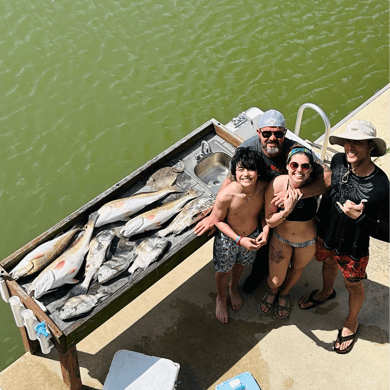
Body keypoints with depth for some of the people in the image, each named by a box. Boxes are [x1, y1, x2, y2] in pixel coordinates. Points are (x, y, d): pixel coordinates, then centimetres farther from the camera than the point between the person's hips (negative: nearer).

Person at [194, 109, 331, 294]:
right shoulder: (248, 148, -30)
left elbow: (328, 178, -43)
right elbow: (230, 180, -21)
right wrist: (215, 215, -24)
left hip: (285, 208, -1)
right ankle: (258, 271, 59)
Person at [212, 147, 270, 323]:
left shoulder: (264, 188, -26)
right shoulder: (225, 196, -37)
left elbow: (263, 210, -6)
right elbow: (219, 220, -19)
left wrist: (266, 230, -22)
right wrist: (239, 240, -25)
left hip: (253, 235, 4)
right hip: (228, 238, -3)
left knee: (240, 263, 31)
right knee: (223, 270, 21)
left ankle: (234, 287, 65)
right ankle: (221, 298, 54)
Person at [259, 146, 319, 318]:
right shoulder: (277, 185, -30)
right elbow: (269, 220, -22)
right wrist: (286, 210, -38)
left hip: (307, 241, 1)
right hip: (281, 239, -1)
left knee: (297, 270, 28)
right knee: (276, 279, 14)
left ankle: (284, 293, 63)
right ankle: (271, 291, 54)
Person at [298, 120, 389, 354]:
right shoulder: (339, 162, -17)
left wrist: (360, 217, -38)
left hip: (353, 249, -5)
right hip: (327, 234, 5)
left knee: (354, 286, 21)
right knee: (328, 264, 33)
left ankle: (352, 323, 50)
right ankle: (327, 292, 67)